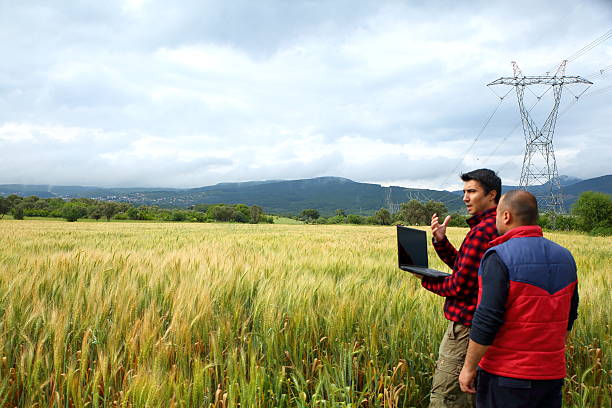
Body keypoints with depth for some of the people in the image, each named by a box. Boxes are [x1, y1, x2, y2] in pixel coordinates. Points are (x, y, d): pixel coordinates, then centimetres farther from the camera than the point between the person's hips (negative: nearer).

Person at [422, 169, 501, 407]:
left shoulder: (482, 231, -19)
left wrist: (427, 282, -3)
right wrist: (441, 241, 4)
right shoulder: (499, 227, 14)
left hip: (467, 325, -11)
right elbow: (465, 265, 17)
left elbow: (461, 286, -19)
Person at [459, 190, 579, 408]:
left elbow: (486, 321, -20)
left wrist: (469, 367, -10)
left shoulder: (499, 257, -17)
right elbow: (568, 318, 14)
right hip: (553, 375, 7)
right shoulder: (565, 257, 5)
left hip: (507, 377, -6)